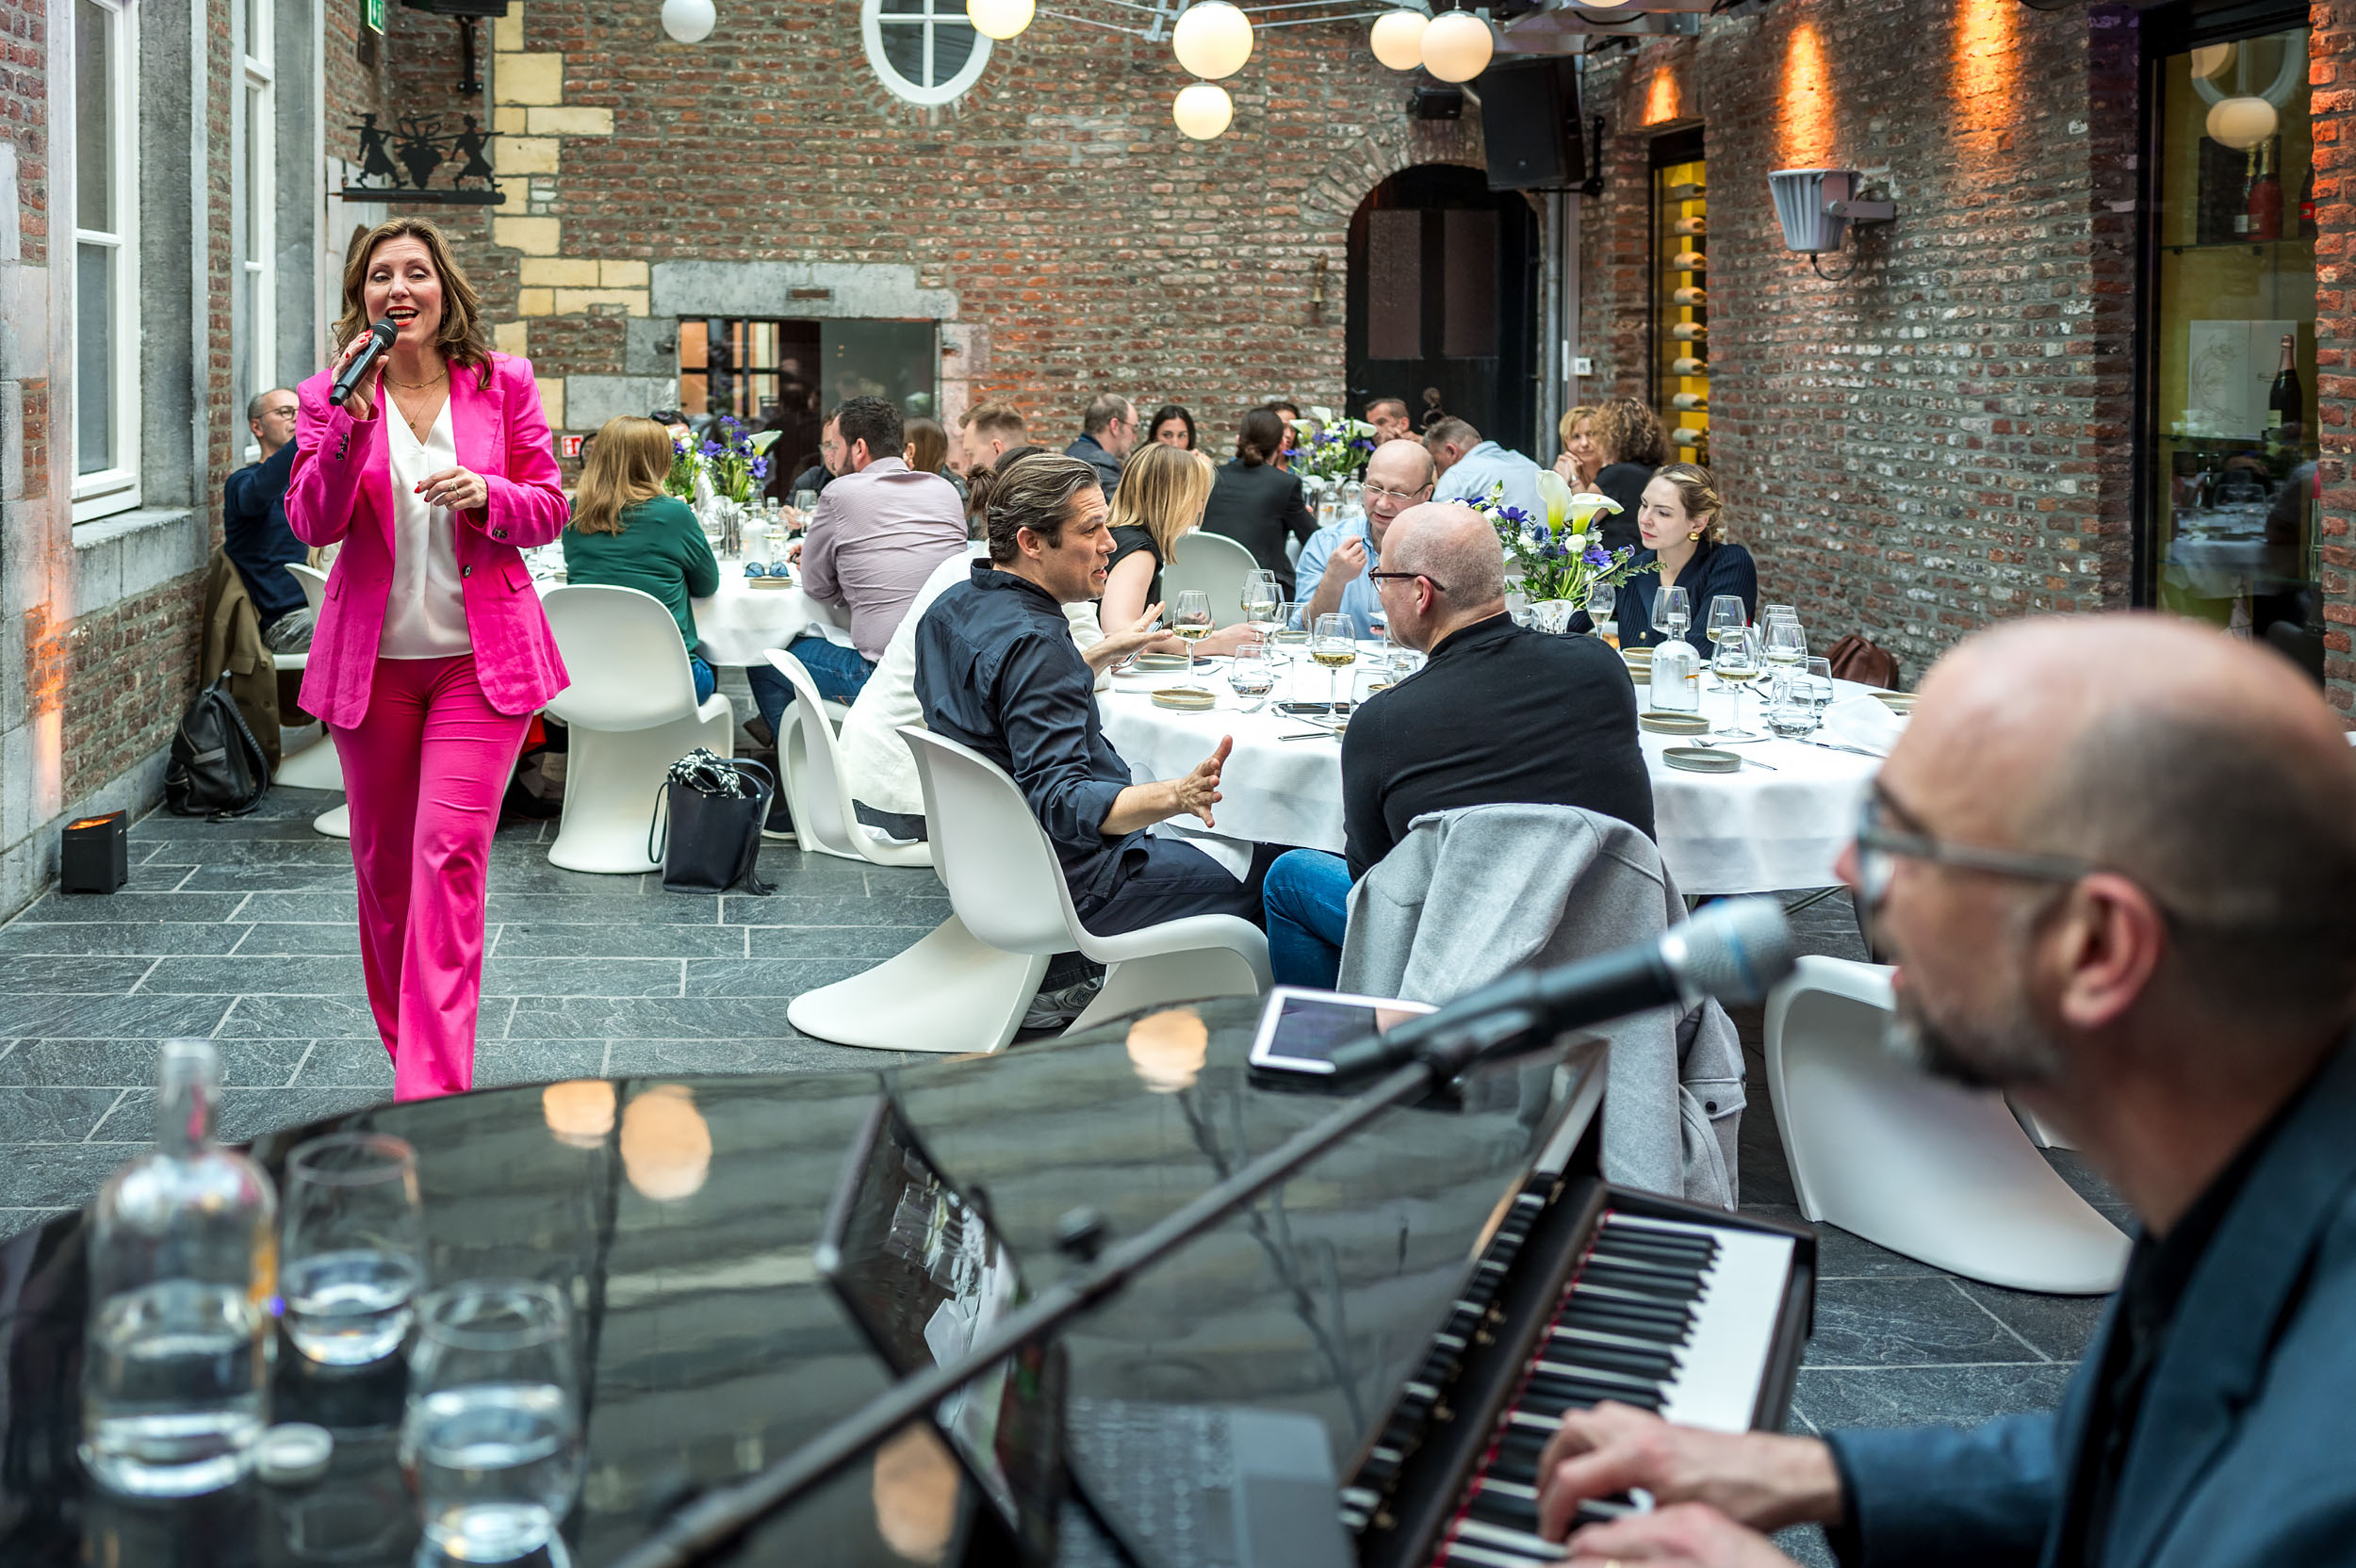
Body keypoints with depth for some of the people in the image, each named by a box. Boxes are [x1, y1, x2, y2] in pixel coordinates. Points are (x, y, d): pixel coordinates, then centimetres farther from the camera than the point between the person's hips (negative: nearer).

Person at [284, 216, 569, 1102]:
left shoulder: (502, 385, 2)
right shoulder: (330, 397, 3)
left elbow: (548, 512, 5)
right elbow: (312, 523, -8)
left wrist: (486, 494, -16)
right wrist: (352, 423, -21)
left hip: (481, 656, -2)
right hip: (372, 656, 2)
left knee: (449, 852, -14)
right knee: (383, 862, 10)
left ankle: (433, 1093, -15)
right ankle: (409, 1053, 30)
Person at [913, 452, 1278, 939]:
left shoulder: (953, 607, 3)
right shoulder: (1034, 644, -28)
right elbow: (1061, 803, -35)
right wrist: (1177, 796, -47)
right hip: (1078, 887, -10)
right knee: (1270, 868, -3)